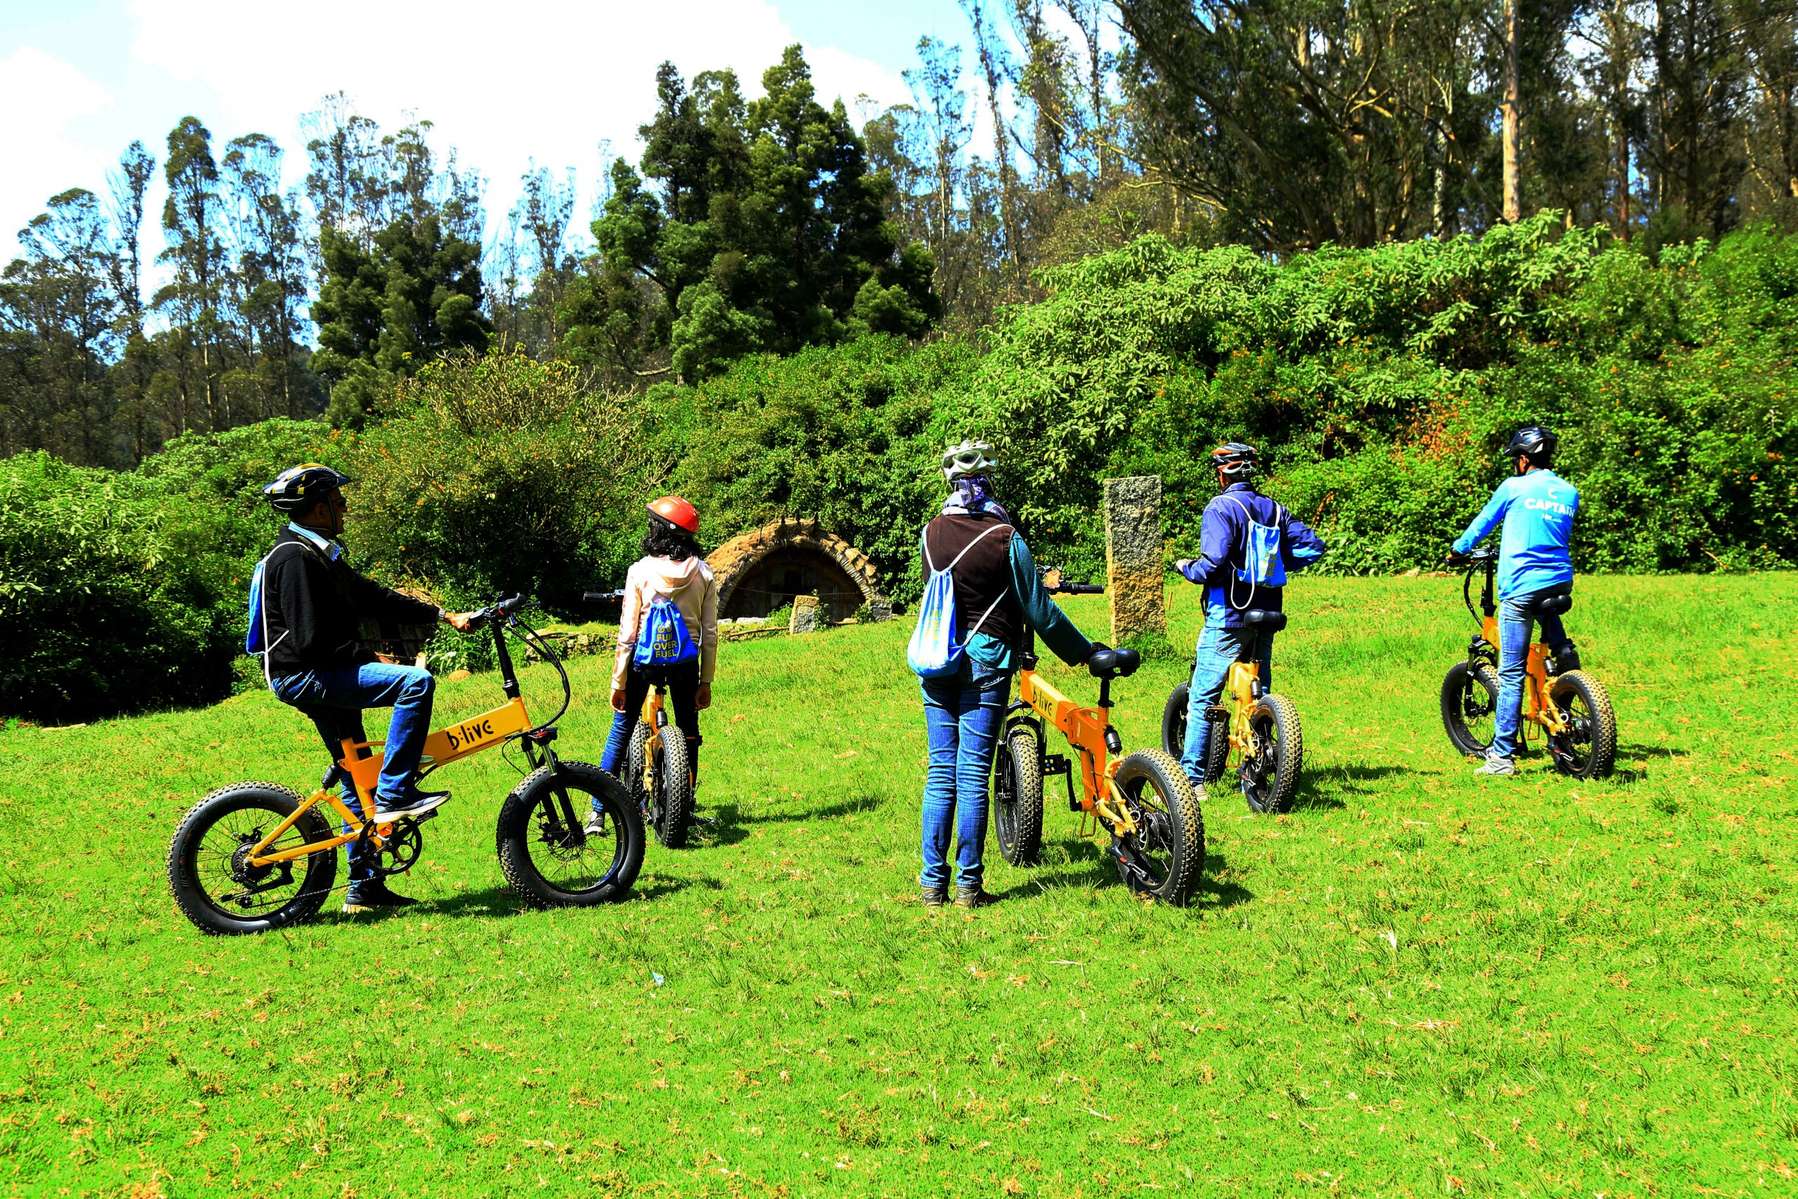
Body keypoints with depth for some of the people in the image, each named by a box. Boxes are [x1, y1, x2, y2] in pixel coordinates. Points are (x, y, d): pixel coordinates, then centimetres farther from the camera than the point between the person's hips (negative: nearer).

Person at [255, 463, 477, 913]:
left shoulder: (319, 554, 16)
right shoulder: (295, 559, -17)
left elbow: (372, 598, 16)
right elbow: (310, 641, -23)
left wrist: (444, 615, 11)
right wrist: (372, 659, -14)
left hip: (328, 676, 11)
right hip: (304, 677, -11)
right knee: (415, 681, -24)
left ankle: (364, 886, 20)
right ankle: (394, 795, -19)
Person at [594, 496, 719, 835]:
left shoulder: (640, 570, -11)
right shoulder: (703, 573, -4)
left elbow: (627, 633, -11)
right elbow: (710, 633, -3)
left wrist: (618, 682, -5)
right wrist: (706, 681, 5)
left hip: (644, 657, -2)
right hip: (686, 662, 2)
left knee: (620, 733, 8)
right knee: (688, 733, 16)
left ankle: (596, 815, 6)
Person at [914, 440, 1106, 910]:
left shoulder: (930, 533, 3)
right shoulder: (1005, 538, -10)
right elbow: (1039, 611, -6)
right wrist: (1085, 650, 7)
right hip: (986, 656, -4)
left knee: (940, 772, 9)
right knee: (973, 774, 0)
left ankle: (933, 882, 11)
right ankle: (969, 884, 5)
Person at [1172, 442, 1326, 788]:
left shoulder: (1221, 507, -11)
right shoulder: (1274, 509, 9)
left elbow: (1213, 562, -22)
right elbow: (1313, 546, 7)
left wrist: (1186, 568, -3)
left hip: (1228, 616, -6)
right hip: (1267, 615, 7)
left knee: (1202, 697, -4)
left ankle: (1191, 777, -7)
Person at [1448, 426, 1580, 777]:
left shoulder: (1514, 487, 0)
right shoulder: (1569, 492, 13)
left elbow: (1483, 523, 12)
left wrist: (1458, 550, 30)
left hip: (1521, 585, -5)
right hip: (1560, 582, 5)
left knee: (1511, 672, -4)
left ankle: (1501, 756, -3)